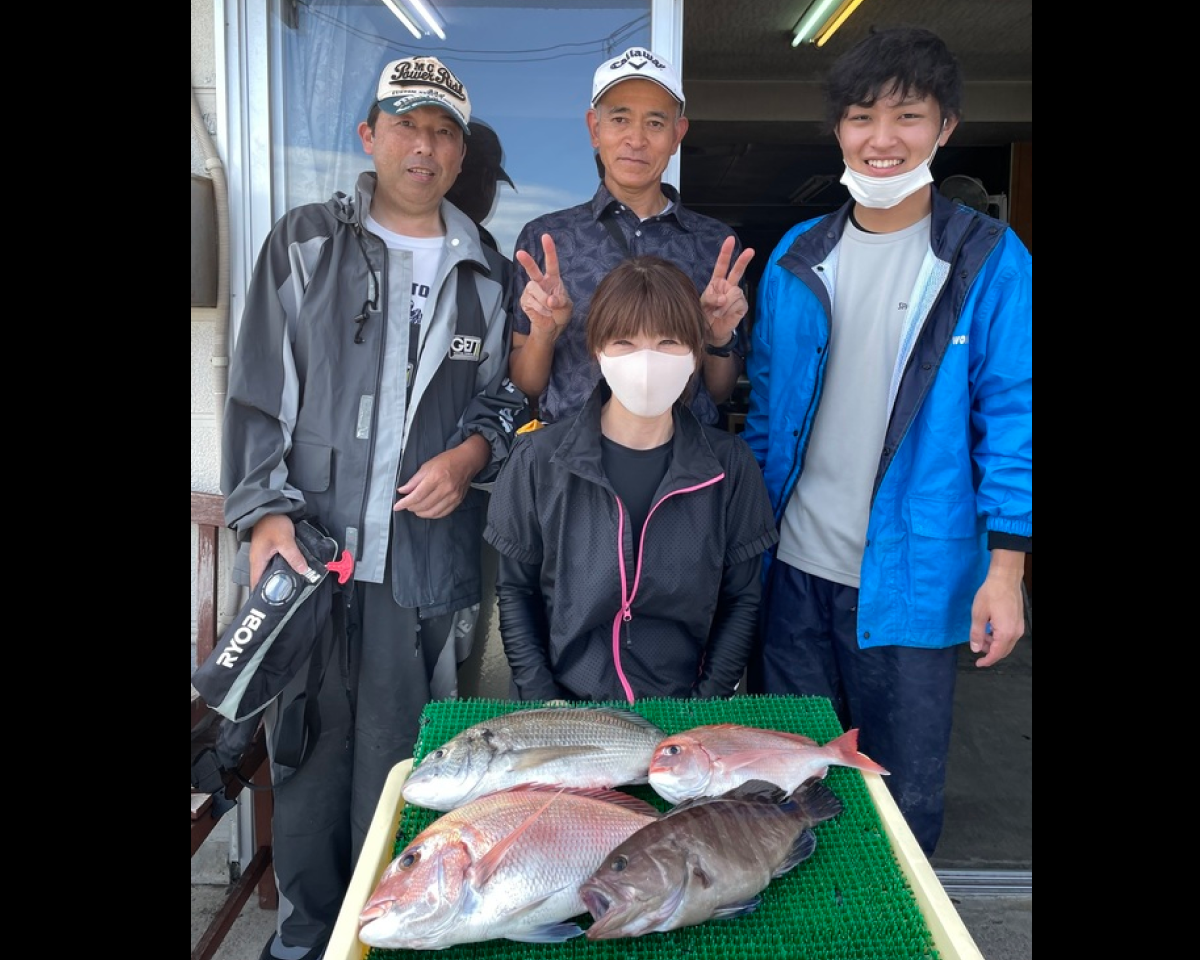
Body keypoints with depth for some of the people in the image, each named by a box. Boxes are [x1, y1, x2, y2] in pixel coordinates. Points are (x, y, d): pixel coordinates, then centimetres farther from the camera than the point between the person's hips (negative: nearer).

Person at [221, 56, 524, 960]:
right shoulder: (304, 244, 7)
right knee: (309, 746, 7)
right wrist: (266, 510, -8)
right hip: (308, 546, -1)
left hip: (428, 554, 1)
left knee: (397, 759, 7)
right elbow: (259, 391, 2)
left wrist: (471, 453, -4)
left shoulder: (482, 272, 13)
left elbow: (505, 394, 17)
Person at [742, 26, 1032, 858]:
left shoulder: (991, 260, -4)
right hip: (793, 568, 3)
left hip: (912, 578, -3)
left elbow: (1012, 416, -6)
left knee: (903, 796, 12)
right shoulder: (797, 257, 6)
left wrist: (1005, 567, -12)